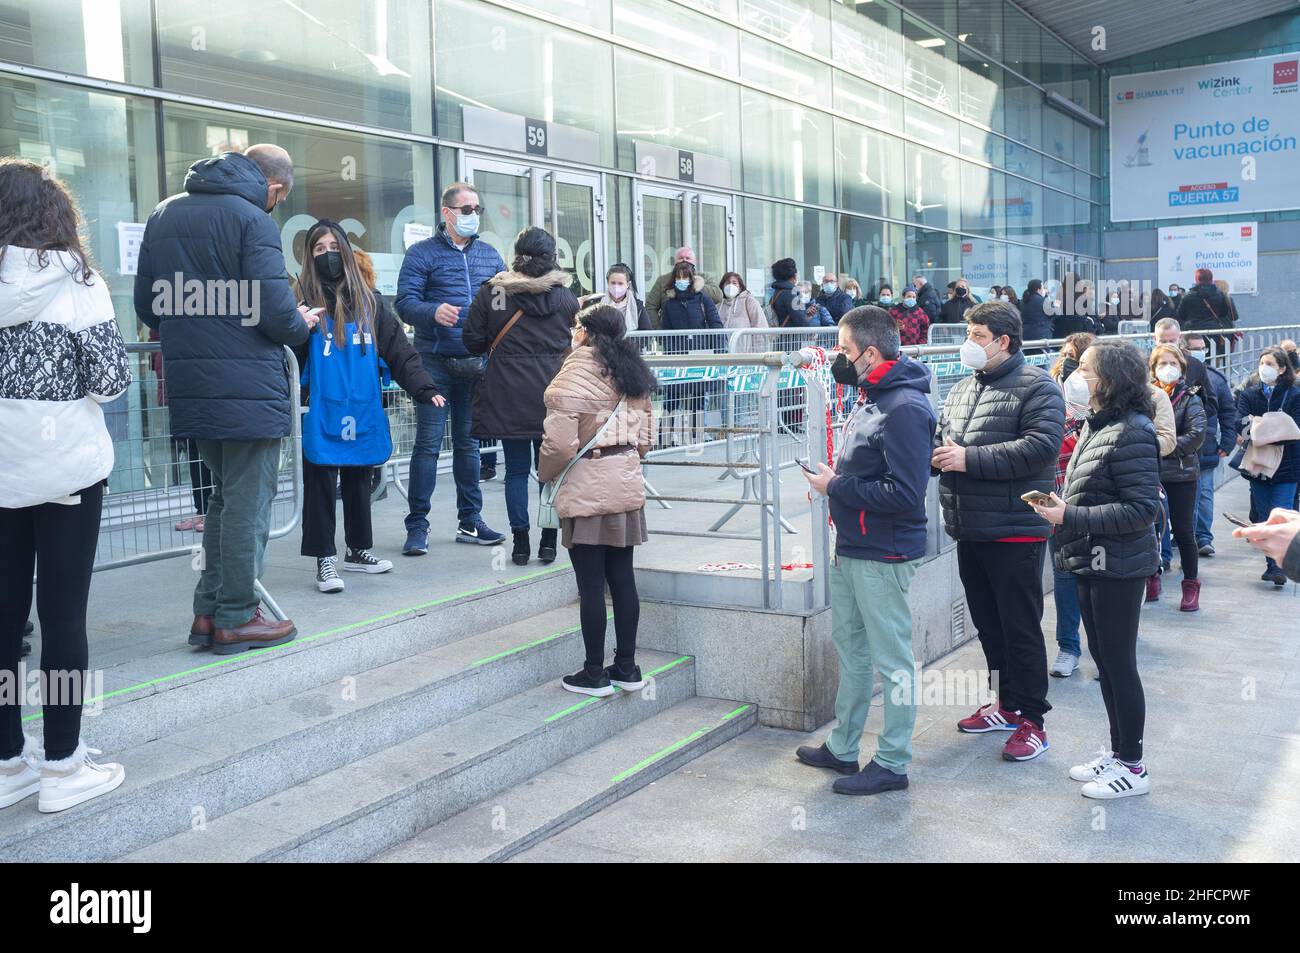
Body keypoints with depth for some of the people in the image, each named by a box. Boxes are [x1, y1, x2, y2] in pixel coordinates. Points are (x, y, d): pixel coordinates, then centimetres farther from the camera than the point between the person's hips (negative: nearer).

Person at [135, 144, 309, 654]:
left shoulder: (163, 215, 13)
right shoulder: (252, 219, -11)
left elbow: (146, 306, 14)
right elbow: (275, 310, -18)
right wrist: (301, 326, 3)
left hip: (191, 388, 7)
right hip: (248, 388, -7)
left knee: (224, 495, 19)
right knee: (247, 502, 3)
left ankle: (208, 611, 21)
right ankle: (236, 617, 11)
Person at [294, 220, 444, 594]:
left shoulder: (369, 302, 8)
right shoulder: (305, 300, 0)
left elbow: (399, 351, 4)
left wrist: (424, 388, -6)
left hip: (363, 413, 3)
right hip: (321, 413, -3)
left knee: (358, 483, 15)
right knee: (321, 485, 1)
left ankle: (358, 550, 30)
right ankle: (324, 559, 11)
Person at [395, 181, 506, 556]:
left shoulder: (489, 255, 16)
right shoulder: (422, 253, 0)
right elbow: (405, 302, -10)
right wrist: (434, 311, -28)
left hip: (477, 363, 5)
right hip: (436, 362, -5)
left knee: (469, 442, 11)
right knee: (428, 442, -6)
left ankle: (470, 521, 19)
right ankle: (417, 527, 0)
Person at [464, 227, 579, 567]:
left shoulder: (491, 292, -3)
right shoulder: (565, 297, -1)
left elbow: (473, 341, -1)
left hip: (508, 398, 0)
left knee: (516, 470, 8)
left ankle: (521, 542, 9)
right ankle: (549, 541, 11)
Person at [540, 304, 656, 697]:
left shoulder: (578, 369, -12)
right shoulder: (631, 371, 13)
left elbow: (559, 438, -16)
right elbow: (645, 438, 14)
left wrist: (545, 473, 1)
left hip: (586, 488, -8)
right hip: (627, 483, 8)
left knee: (591, 583, 0)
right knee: (622, 576, 12)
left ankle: (594, 674, 9)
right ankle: (626, 667, 19)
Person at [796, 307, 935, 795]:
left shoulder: (904, 408, -20)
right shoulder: (872, 397, 10)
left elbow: (906, 494, -26)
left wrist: (836, 487, -17)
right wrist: (835, 476, 2)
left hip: (883, 556, -10)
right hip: (850, 549, 10)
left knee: (892, 659, 3)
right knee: (850, 647, 19)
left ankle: (892, 763, 15)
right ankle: (842, 747, 33)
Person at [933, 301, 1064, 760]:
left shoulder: (1037, 387, -9)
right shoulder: (963, 388, 15)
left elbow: (1040, 447, -22)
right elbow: (942, 435, 23)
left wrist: (969, 459, -22)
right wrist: (939, 454, -3)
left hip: (1014, 532, -8)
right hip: (970, 530, 8)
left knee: (1021, 627, 0)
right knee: (988, 623, 17)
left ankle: (1031, 719, 11)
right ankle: (1008, 703, 31)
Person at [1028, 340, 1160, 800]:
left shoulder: (1132, 432, -19)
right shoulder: (1097, 425, 9)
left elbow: (1140, 509, -22)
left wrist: (1071, 516, -24)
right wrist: (1059, 508, 4)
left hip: (1117, 569, -9)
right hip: (1092, 563, 9)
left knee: (1119, 664, 2)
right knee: (1103, 659, 17)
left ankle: (1132, 766, 15)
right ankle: (1118, 750, 30)